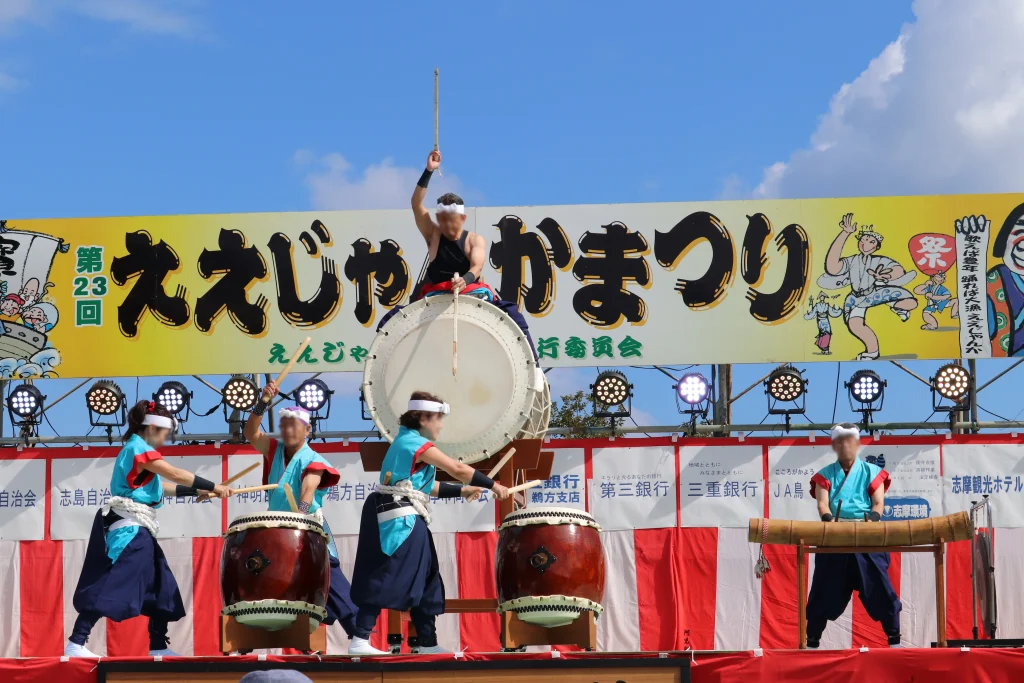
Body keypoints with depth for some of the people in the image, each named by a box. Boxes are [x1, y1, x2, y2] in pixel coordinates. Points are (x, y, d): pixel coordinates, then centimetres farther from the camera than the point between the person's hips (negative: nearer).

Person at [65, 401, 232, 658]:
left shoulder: (136, 449, 19)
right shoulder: (140, 448, -11)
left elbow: (161, 487, 24)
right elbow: (176, 475, -17)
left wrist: (197, 492, 19)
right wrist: (214, 487, -12)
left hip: (135, 529, 11)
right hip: (127, 528, -11)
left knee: (160, 587, 11)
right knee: (111, 585, -14)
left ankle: (158, 647, 14)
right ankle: (75, 644, -17)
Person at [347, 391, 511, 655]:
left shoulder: (405, 442, 20)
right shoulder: (418, 444, -10)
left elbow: (425, 486, 24)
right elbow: (457, 468, -12)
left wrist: (461, 491, 19)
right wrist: (493, 486, -6)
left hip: (400, 520, 10)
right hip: (399, 520, -10)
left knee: (423, 579, 13)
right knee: (386, 579, -12)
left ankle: (427, 643, 16)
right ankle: (360, 640, -15)